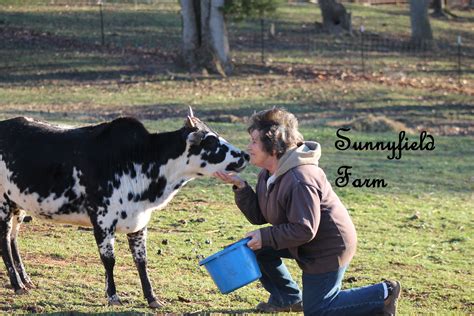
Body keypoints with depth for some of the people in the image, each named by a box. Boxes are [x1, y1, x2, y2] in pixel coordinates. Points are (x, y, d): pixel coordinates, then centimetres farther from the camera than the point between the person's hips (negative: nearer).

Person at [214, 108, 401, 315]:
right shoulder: (269, 173, 0)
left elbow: (304, 230, -30)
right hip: (307, 242, 10)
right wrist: (240, 187, -11)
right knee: (256, 248, 5)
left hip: (329, 246, -10)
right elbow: (258, 216, 0)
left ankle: (384, 294, 4)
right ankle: (288, 299, 20)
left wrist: (265, 237, -25)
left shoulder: (299, 181, -31)